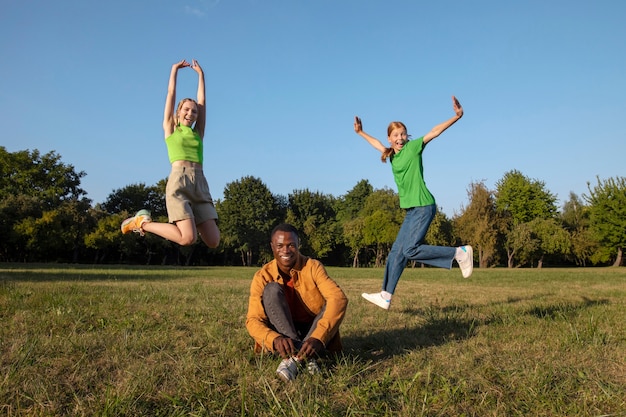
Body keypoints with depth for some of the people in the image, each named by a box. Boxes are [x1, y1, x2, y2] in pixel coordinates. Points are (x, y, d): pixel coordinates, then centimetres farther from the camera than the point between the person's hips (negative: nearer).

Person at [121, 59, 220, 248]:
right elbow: (171, 94, 19)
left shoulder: (198, 133, 23)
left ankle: (191, 221, 23)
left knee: (213, 241, -8)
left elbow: (202, 100, 25)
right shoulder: (170, 129, 15)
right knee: (188, 238, -20)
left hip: (201, 184, 4)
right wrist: (174, 70, 28)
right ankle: (142, 223, 3)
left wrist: (200, 74, 30)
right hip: (178, 181, -4)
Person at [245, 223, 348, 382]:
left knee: (332, 306, -27)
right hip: (283, 336, 0)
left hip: (312, 331, 0)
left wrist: (318, 338, -43)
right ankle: (304, 357, -36)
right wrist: (275, 339, -42)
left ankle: (294, 358, -36)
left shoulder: (313, 267, -13)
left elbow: (339, 298, -28)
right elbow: (253, 320, -19)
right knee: (272, 289, -24)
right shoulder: (262, 276, -11)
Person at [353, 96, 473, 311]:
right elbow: (378, 144, 33)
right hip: (411, 210, 8)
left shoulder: (413, 147, -4)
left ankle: (459, 253, -5)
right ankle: (385, 296, 17)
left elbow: (435, 131, -15)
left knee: (410, 250, -17)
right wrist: (360, 132, 42)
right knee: (397, 252, 9)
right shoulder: (392, 154, 14)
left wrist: (456, 116, -27)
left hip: (423, 206, -8)